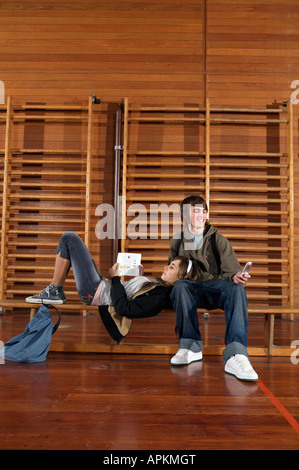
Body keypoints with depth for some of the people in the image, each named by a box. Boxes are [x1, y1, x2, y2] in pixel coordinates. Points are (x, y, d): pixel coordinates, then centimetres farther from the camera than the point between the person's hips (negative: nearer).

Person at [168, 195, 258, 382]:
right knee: (180, 286, -35)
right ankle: (191, 347, -32)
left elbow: (232, 271, -2)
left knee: (236, 288, -35)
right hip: (191, 289, 1)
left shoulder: (218, 239, 6)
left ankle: (236, 356, -47)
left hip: (216, 287, -1)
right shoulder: (177, 241, 13)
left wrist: (236, 277, -25)